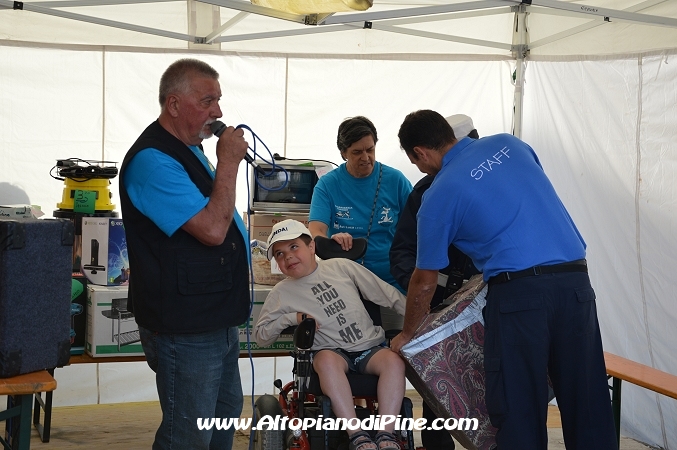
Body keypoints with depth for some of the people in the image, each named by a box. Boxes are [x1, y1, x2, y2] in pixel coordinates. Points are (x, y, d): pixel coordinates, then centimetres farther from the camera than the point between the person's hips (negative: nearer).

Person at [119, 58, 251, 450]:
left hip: (217, 320, 10)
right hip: (185, 328, -10)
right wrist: (229, 162, -21)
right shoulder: (153, 161, -21)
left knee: (226, 413, 22)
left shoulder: (189, 150, 12)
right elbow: (212, 229, -28)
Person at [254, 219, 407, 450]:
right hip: (332, 351, -1)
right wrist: (291, 318, -7)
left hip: (370, 348, 2)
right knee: (327, 359, -35)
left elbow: (386, 292, 8)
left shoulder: (341, 266, 6)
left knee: (394, 359, -28)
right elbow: (260, 335, 8)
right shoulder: (282, 292, 6)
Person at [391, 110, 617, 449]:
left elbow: (425, 282, 8)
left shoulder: (439, 194, 2)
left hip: (519, 290, -5)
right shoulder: (509, 143, 14)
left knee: (518, 409, 7)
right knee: (588, 402, 11)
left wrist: (406, 335, 22)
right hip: (576, 280, 5)